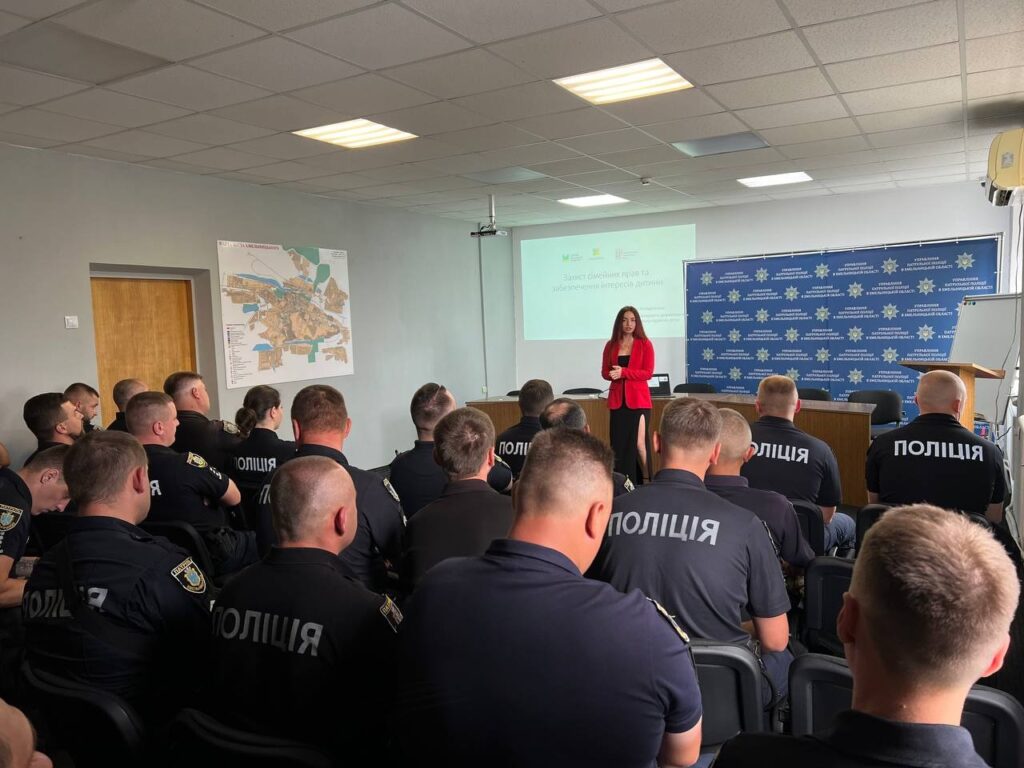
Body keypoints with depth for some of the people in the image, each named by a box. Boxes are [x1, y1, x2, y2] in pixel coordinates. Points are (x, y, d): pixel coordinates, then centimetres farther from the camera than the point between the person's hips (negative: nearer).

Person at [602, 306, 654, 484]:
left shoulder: (645, 344, -1)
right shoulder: (611, 345, 9)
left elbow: (648, 373, -7)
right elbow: (605, 372, 10)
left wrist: (623, 372, -17)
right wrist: (613, 374, -13)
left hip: (639, 399, -3)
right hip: (617, 399, 3)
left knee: (639, 442, -6)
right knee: (618, 443, 4)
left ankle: (644, 482, 6)